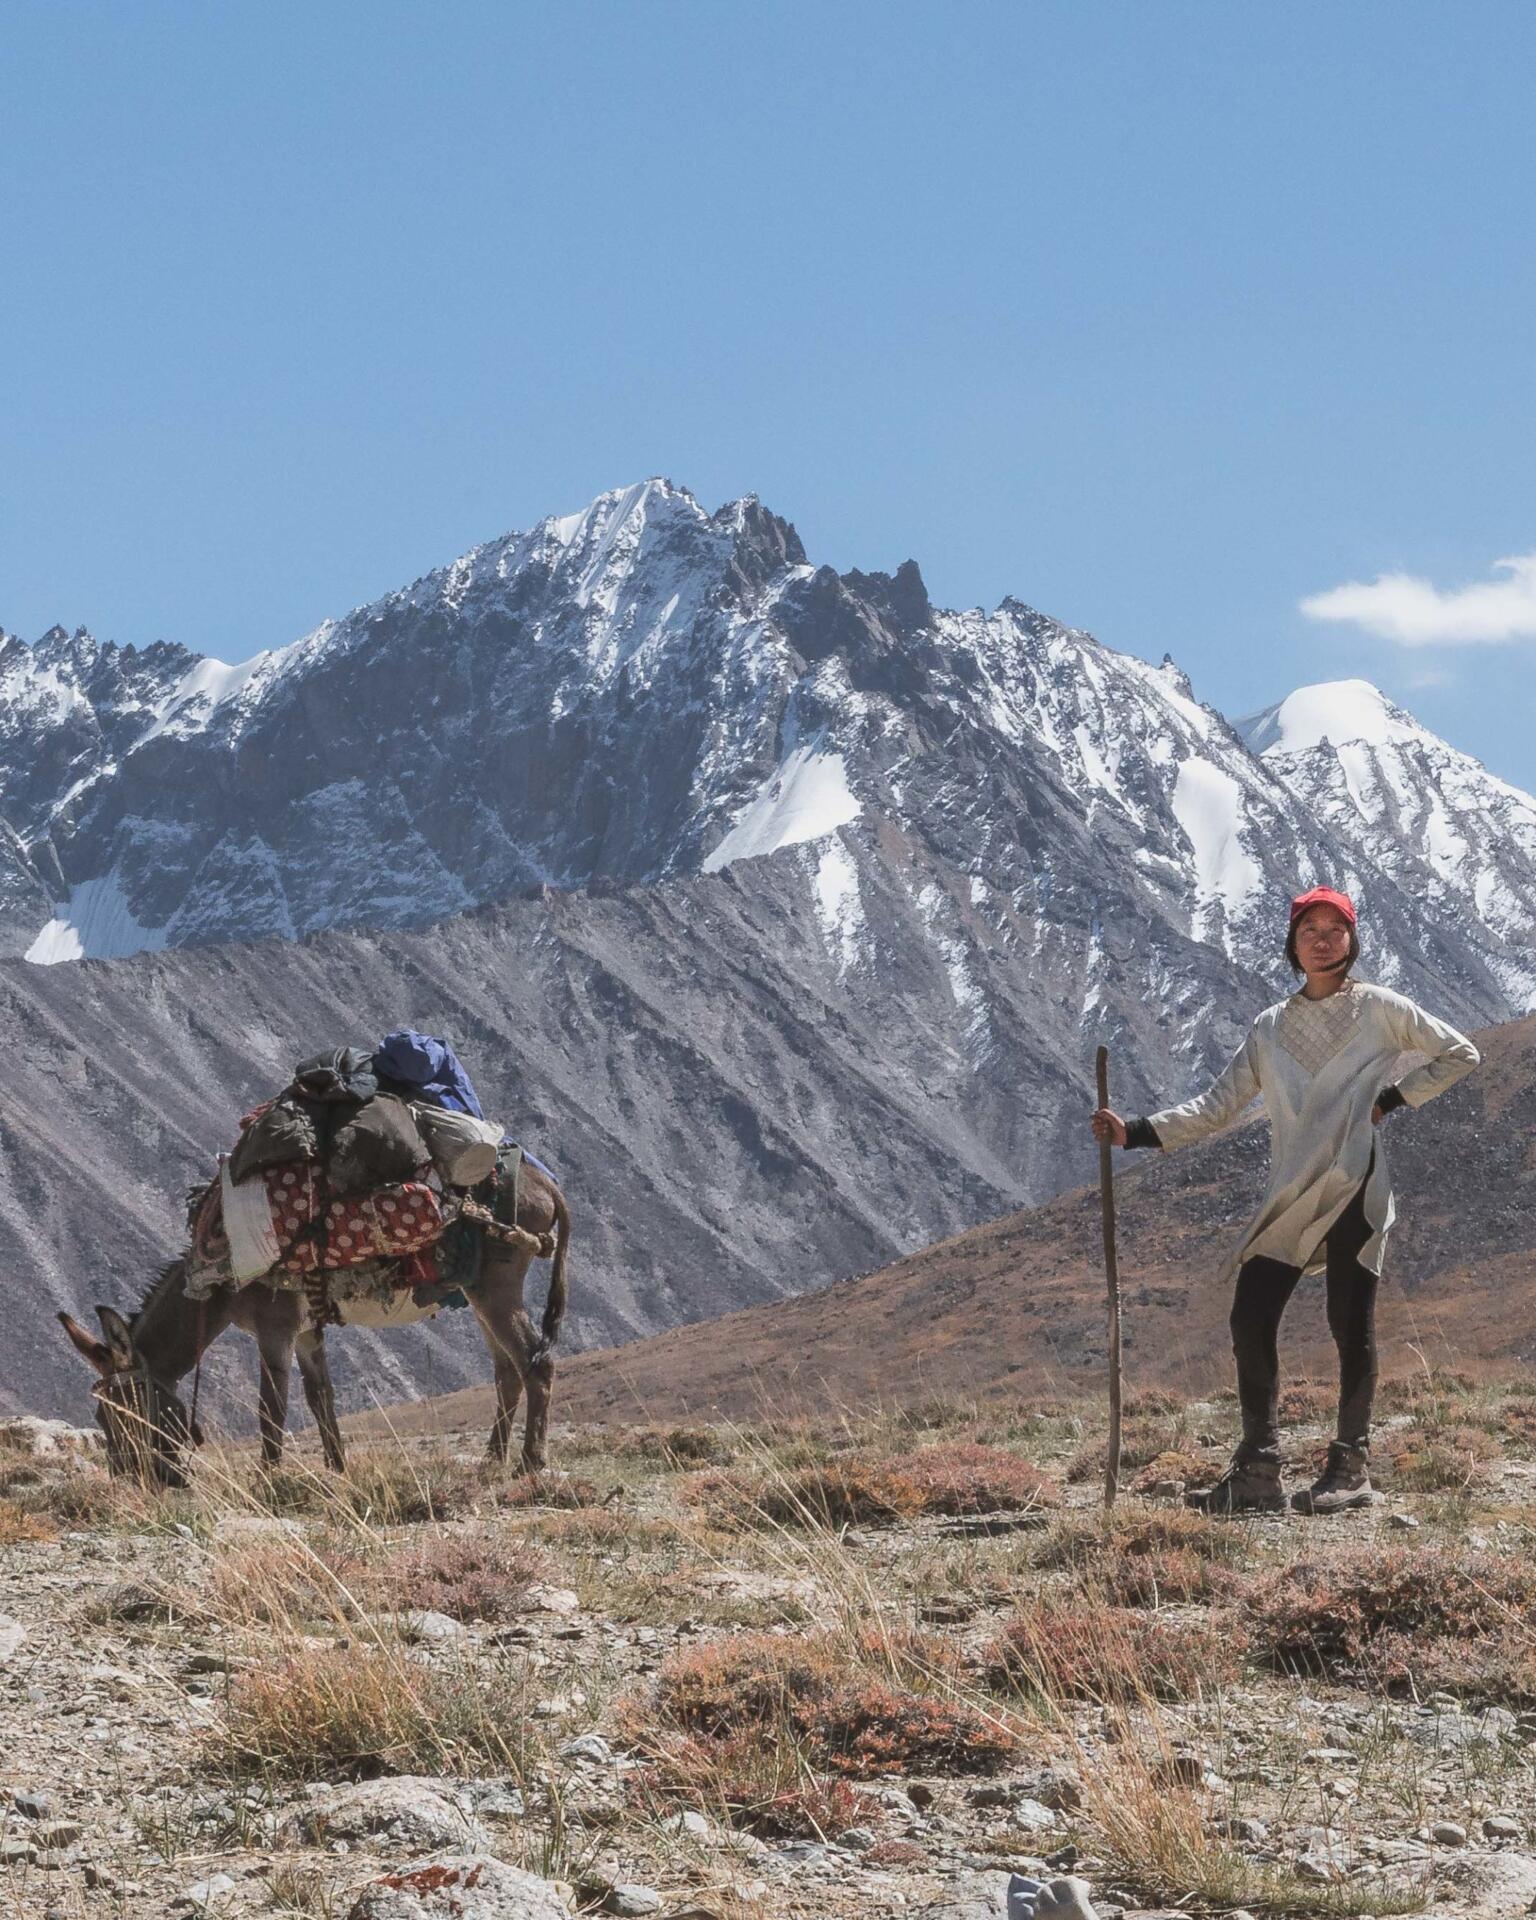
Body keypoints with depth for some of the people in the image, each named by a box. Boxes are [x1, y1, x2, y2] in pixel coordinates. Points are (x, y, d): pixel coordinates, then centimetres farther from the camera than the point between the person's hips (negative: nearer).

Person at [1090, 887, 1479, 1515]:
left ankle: (1351, 1469, 2)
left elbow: (1460, 1054, 10)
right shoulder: (1271, 1026, 17)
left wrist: (1391, 1099, 2)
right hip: (1289, 1194, 4)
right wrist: (1134, 1133, 1)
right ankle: (1257, 1474, 0)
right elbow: (1217, 1104, 12)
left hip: (1353, 1182, -4)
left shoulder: (1377, 1008, 5)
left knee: (1350, 1322, -5)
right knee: (1251, 1318, -5)